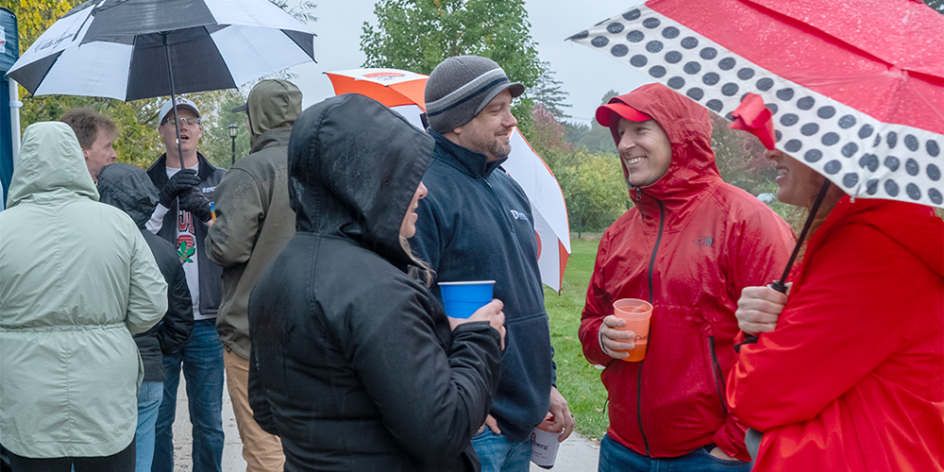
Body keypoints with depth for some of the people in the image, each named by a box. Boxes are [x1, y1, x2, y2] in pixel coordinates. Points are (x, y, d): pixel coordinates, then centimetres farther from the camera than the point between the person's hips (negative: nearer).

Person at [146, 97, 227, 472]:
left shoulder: (221, 182, 10)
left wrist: (207, 209, -13)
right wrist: (163, 199, -12)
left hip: (207, 321, 0)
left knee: (209, 423, 8)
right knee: (156, 420, 8)